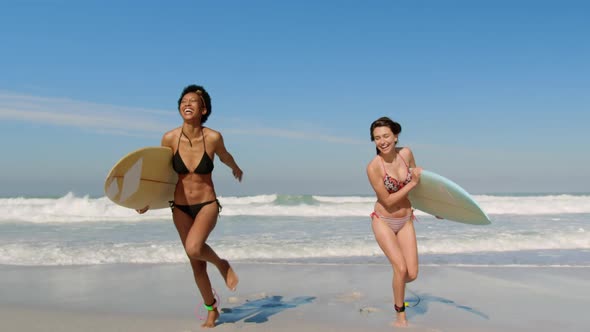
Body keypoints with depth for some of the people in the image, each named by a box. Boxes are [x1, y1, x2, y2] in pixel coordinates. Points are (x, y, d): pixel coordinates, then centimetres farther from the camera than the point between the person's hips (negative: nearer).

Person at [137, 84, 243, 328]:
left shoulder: (213, 137, -15)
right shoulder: (169, 138, -12)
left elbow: (224, 157, 9)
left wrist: (236, 169, 28)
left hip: (207, 205, -2)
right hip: (180, 208, 2)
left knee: (194, 248, -30)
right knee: (196, 264, 10)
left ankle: (222, 264, 4)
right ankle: (212, 310, 32)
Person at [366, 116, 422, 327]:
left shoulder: (406, 153, -9)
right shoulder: (373, 167, -23)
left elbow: (417, 179, 10)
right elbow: (388, 201, -19)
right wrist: (411, 184, -19)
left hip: (405, 220, 4)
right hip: (383, 221, -4)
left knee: (412, 274, -1)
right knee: (401, 268, -14)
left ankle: (398, 288, 36)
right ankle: (400, 316, 10)